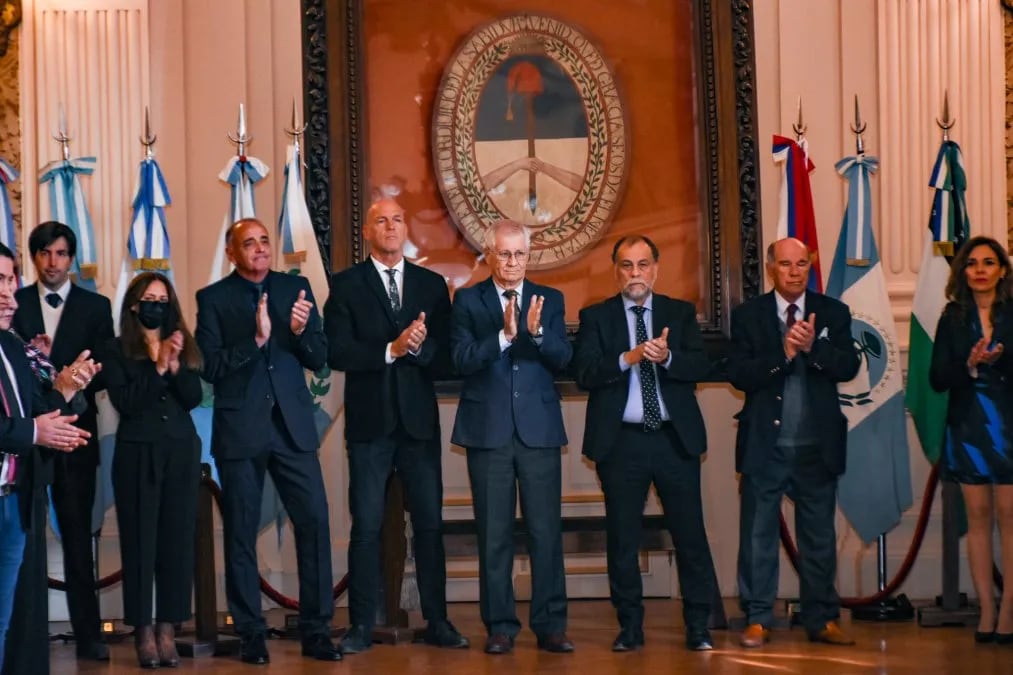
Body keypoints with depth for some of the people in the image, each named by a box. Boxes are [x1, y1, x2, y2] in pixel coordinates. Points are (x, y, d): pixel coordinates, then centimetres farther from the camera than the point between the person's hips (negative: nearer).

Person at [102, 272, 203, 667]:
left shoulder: (182, 346, 11)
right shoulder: (117, 351, 2)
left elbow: (194, 398, 1)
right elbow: (125, 402, -10)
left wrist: (175, 365, -13)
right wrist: (157, 367, -13)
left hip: (181, 452, 3)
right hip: (138, 453, -3)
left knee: (177, 539, 1)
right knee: (140, 541, -3)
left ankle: (168, 629, 6)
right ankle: (143, 630, 2)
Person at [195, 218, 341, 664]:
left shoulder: (295, 287, 8)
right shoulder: (213, 298, 1)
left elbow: (319, 358, 5)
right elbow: (210, 367, -8)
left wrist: (300, 331, -14)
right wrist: (255, 340, -20)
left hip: (292, 426, 2)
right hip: (240, 428, -2)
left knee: (315, 522, -4)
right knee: (241, 534, 4)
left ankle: (316, 631, 4)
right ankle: (251, 635, 14)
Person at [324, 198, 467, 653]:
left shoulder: (432, 285, 9)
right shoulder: (345, 285, 2)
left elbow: (445, 356, 3)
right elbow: (337, 352, -8)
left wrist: (420, 346, -17)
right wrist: (391, 350, -18)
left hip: (419, 420, 2)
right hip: (369, 421, -2)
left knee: (430, 523, 5)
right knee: (366, 526, 1)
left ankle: (437, 622, 12)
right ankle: (361, 626, 6)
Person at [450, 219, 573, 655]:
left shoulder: (549, 300, 10)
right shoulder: (467, 301, 5)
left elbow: (563, 358, -1)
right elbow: (462, 359, -7)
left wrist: (537, 332, -19)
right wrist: (504, 335, -21)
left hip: (539, 430, 1)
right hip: (488, 431, -1)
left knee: (546, 530, 0)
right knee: (494, 533, 2)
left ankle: (550, 625, 6)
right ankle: (500, 627, 9)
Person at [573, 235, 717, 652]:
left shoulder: (681, 313, 8)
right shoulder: (595, 317, 4)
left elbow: (702, 366, -4)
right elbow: (584, 374, -8)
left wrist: (667, 357, -23)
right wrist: (628, 358, -22)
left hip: (675, 438, 1)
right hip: (621, 441, -1)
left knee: (690, 534, 1)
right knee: (622, 539, 5)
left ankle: (698, 626, 10)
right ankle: (630, 627, 15)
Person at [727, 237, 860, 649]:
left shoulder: (833, 313, 5)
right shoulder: (748, 315, 1)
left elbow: (849, 367, -6)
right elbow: (738, 374, -9)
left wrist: (813, 347, -22)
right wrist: (783, 354, -20)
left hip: (817, 445, 1)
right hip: (764, 444, -1)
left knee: (819, 537, 8)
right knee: (758, 535, 4)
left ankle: (822, 620, 16)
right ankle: (757, 620, 11)